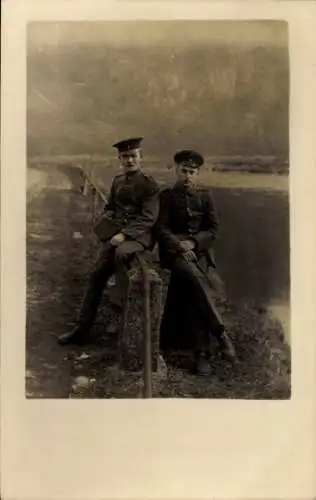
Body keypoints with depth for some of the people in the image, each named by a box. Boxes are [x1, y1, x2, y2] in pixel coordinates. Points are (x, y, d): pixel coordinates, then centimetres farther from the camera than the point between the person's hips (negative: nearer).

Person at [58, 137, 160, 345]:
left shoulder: (149, 184, -6)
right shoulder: (118, 181, 14)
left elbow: (148, 217, -13)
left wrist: (124, 234, -21)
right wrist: (109, 223, 3)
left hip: (138, 235, -6)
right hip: (116, 233, 6)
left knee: (122, 253, -39)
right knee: (97, 274, -3)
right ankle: (82, 329, 4)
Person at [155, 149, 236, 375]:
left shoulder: (205, 195, 9)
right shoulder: (167, 196, 5)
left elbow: (213, 229, 6)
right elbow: (161, 228, -2)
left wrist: (192, 243, -10)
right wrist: (180, 246, -17)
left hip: (200, 250, 1)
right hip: (174, 249, -1)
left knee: (193, 290, -23)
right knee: (195, 276, -32)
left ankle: (201, 351, -19)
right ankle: (220, 332, -27)